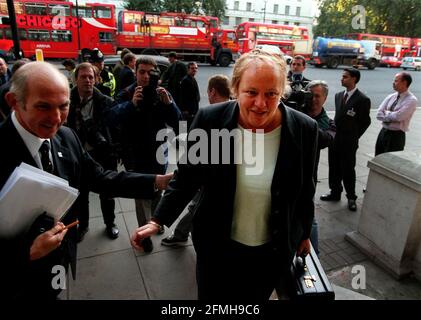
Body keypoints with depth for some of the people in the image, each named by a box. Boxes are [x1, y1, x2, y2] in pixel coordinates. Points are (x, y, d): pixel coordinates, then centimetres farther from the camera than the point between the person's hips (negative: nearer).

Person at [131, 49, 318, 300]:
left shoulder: (305, 129, -14)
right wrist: (158, 220, -13)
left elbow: (305, 191, -1)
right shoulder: (209, 120, -17)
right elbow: (187, 177, -6)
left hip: (274, 251, 1)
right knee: (211, 298, 20)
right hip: (217, 246, 0)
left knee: (256, 298, 24)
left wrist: (305, 233, 11)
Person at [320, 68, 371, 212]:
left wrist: (353, 137, -3)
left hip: (349, 142, -6)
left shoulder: (363, 99, -11)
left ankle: (351, 198, 21)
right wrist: (335, 133, 6)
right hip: (334, 139, 6)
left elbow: (365, 122, -6)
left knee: (348, 170, 4)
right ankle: (335, 193, 30)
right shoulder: (338, 95, 8)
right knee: (334, 168, 14)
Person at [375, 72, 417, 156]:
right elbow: (379, 115, -2)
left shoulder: (412, 100, -12)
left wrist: (386, 113, -7)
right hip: (383, 132, 6)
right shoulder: (390, 97, 6)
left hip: (396, 136, -6)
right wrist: (391, 116, -16)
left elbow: (397, 116, -23)